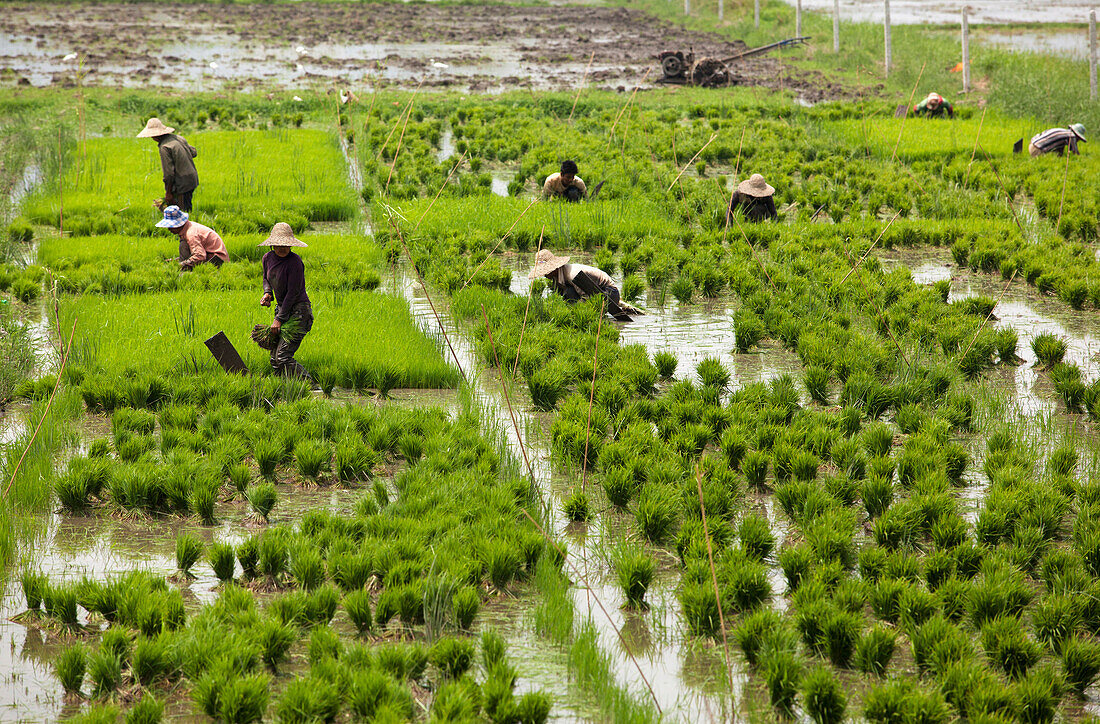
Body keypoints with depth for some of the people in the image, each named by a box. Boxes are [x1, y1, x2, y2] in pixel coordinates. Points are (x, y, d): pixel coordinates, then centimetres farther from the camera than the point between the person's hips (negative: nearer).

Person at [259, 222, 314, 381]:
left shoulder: (295, 262, -19)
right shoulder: (268, 258, 4)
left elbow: (293, 292, -18)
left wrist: (279, 319, -16)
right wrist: (267, 293, 2)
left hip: (298, 311, -8)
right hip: (282, 308, 8)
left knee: (283, 358, -16)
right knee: (275, 359, 6)